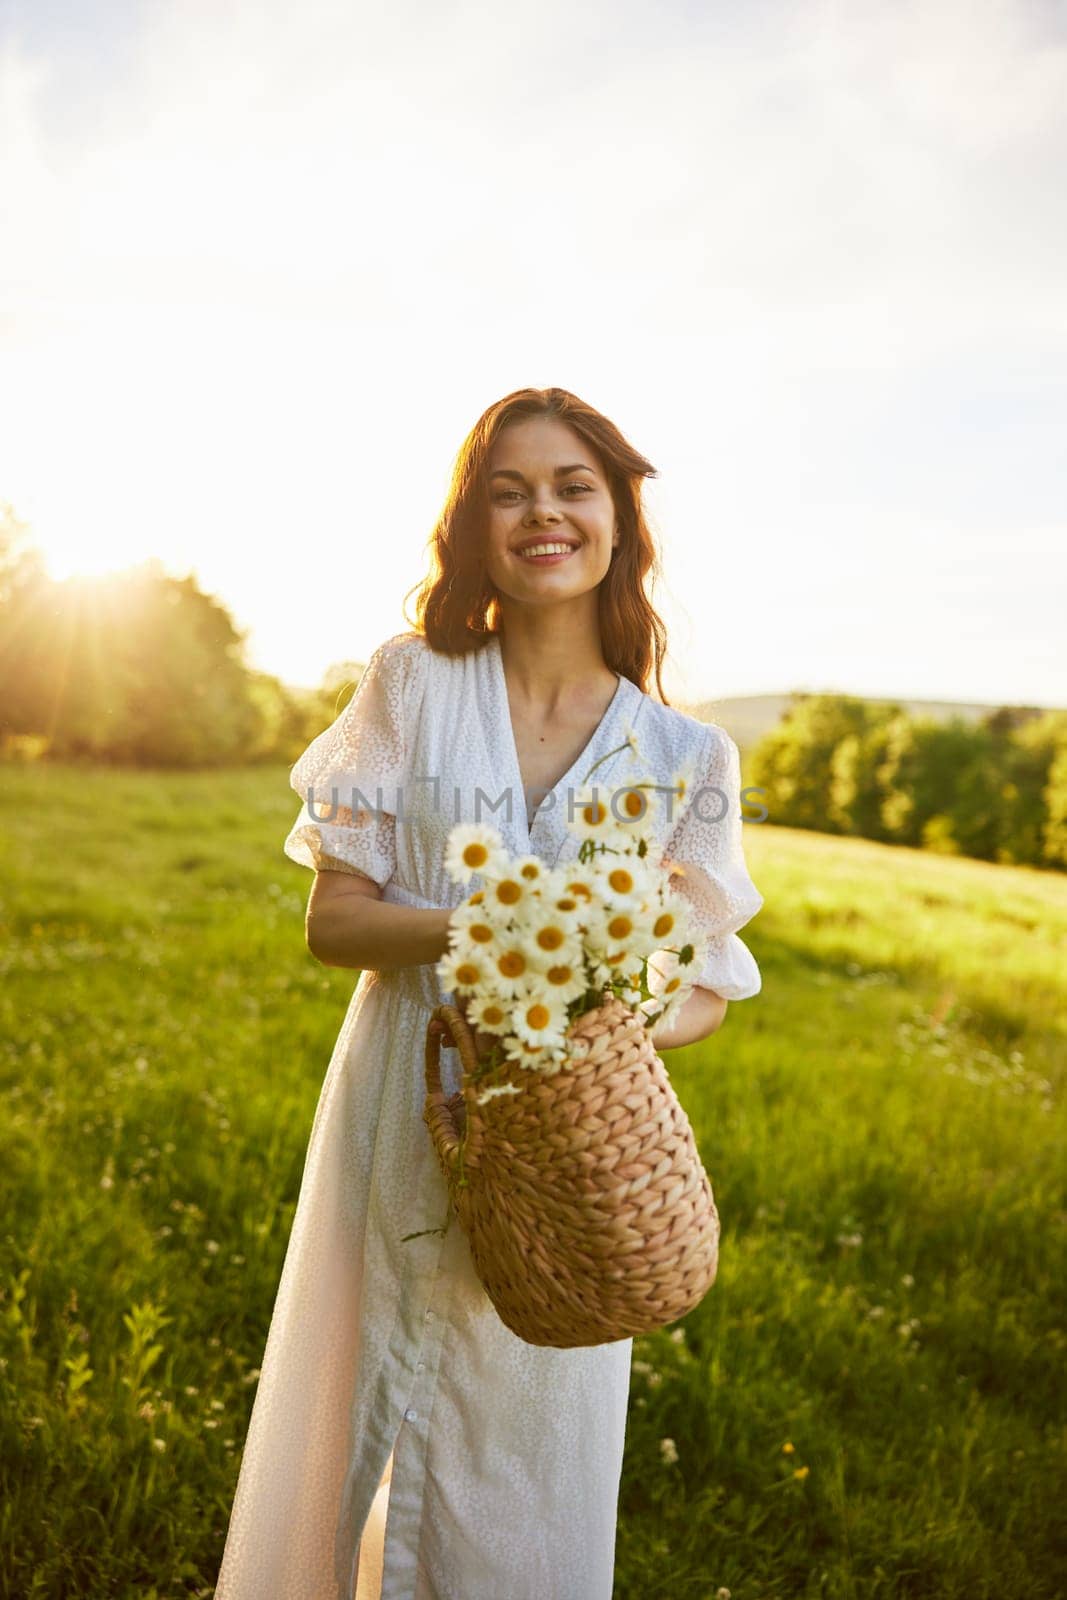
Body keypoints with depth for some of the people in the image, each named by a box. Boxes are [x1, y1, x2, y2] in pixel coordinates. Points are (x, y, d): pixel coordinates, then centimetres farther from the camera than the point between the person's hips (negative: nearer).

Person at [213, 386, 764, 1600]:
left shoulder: (680, 756, -3)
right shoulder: (411, 686, -3)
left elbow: (709, 986, 3)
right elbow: (331, 920, -4)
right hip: (400, 1128, 0)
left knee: (528, 1469, 15)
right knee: (364, 1432, 16)